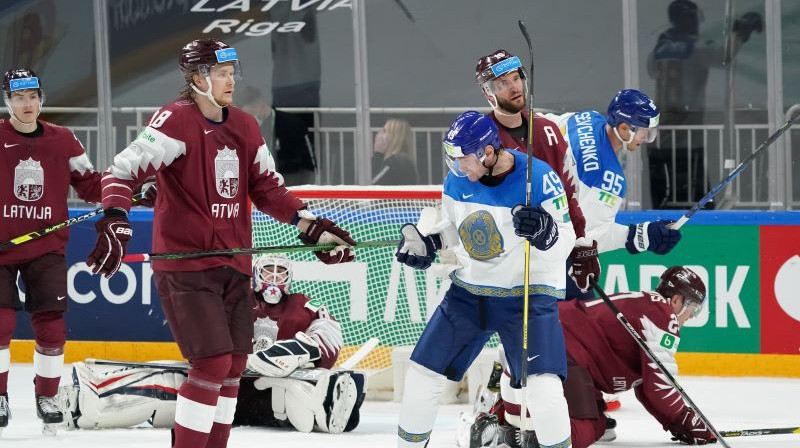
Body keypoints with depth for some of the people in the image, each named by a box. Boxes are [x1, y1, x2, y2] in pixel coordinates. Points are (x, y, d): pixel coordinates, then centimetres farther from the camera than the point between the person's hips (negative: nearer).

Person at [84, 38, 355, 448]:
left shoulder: (244, 126, 10)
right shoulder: (176, 121, -13)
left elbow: (267, 187, 18)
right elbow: (125, 169, -20)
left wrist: (311, 227, 10)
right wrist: (114, 221, -36)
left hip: (233, 264, 7)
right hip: (184, 263, -7)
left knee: (233, 366, 10)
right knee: (213, 363, -15)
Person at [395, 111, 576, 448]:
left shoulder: (540, 179, -21)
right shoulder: (458, 180, -5)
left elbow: (563, 245, -17)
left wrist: (544, 232, -38)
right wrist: (426, 244, -3)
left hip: (529, 294, -5)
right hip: (469, 290, 5)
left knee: (543, 386, -20)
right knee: (423, 371, 7)